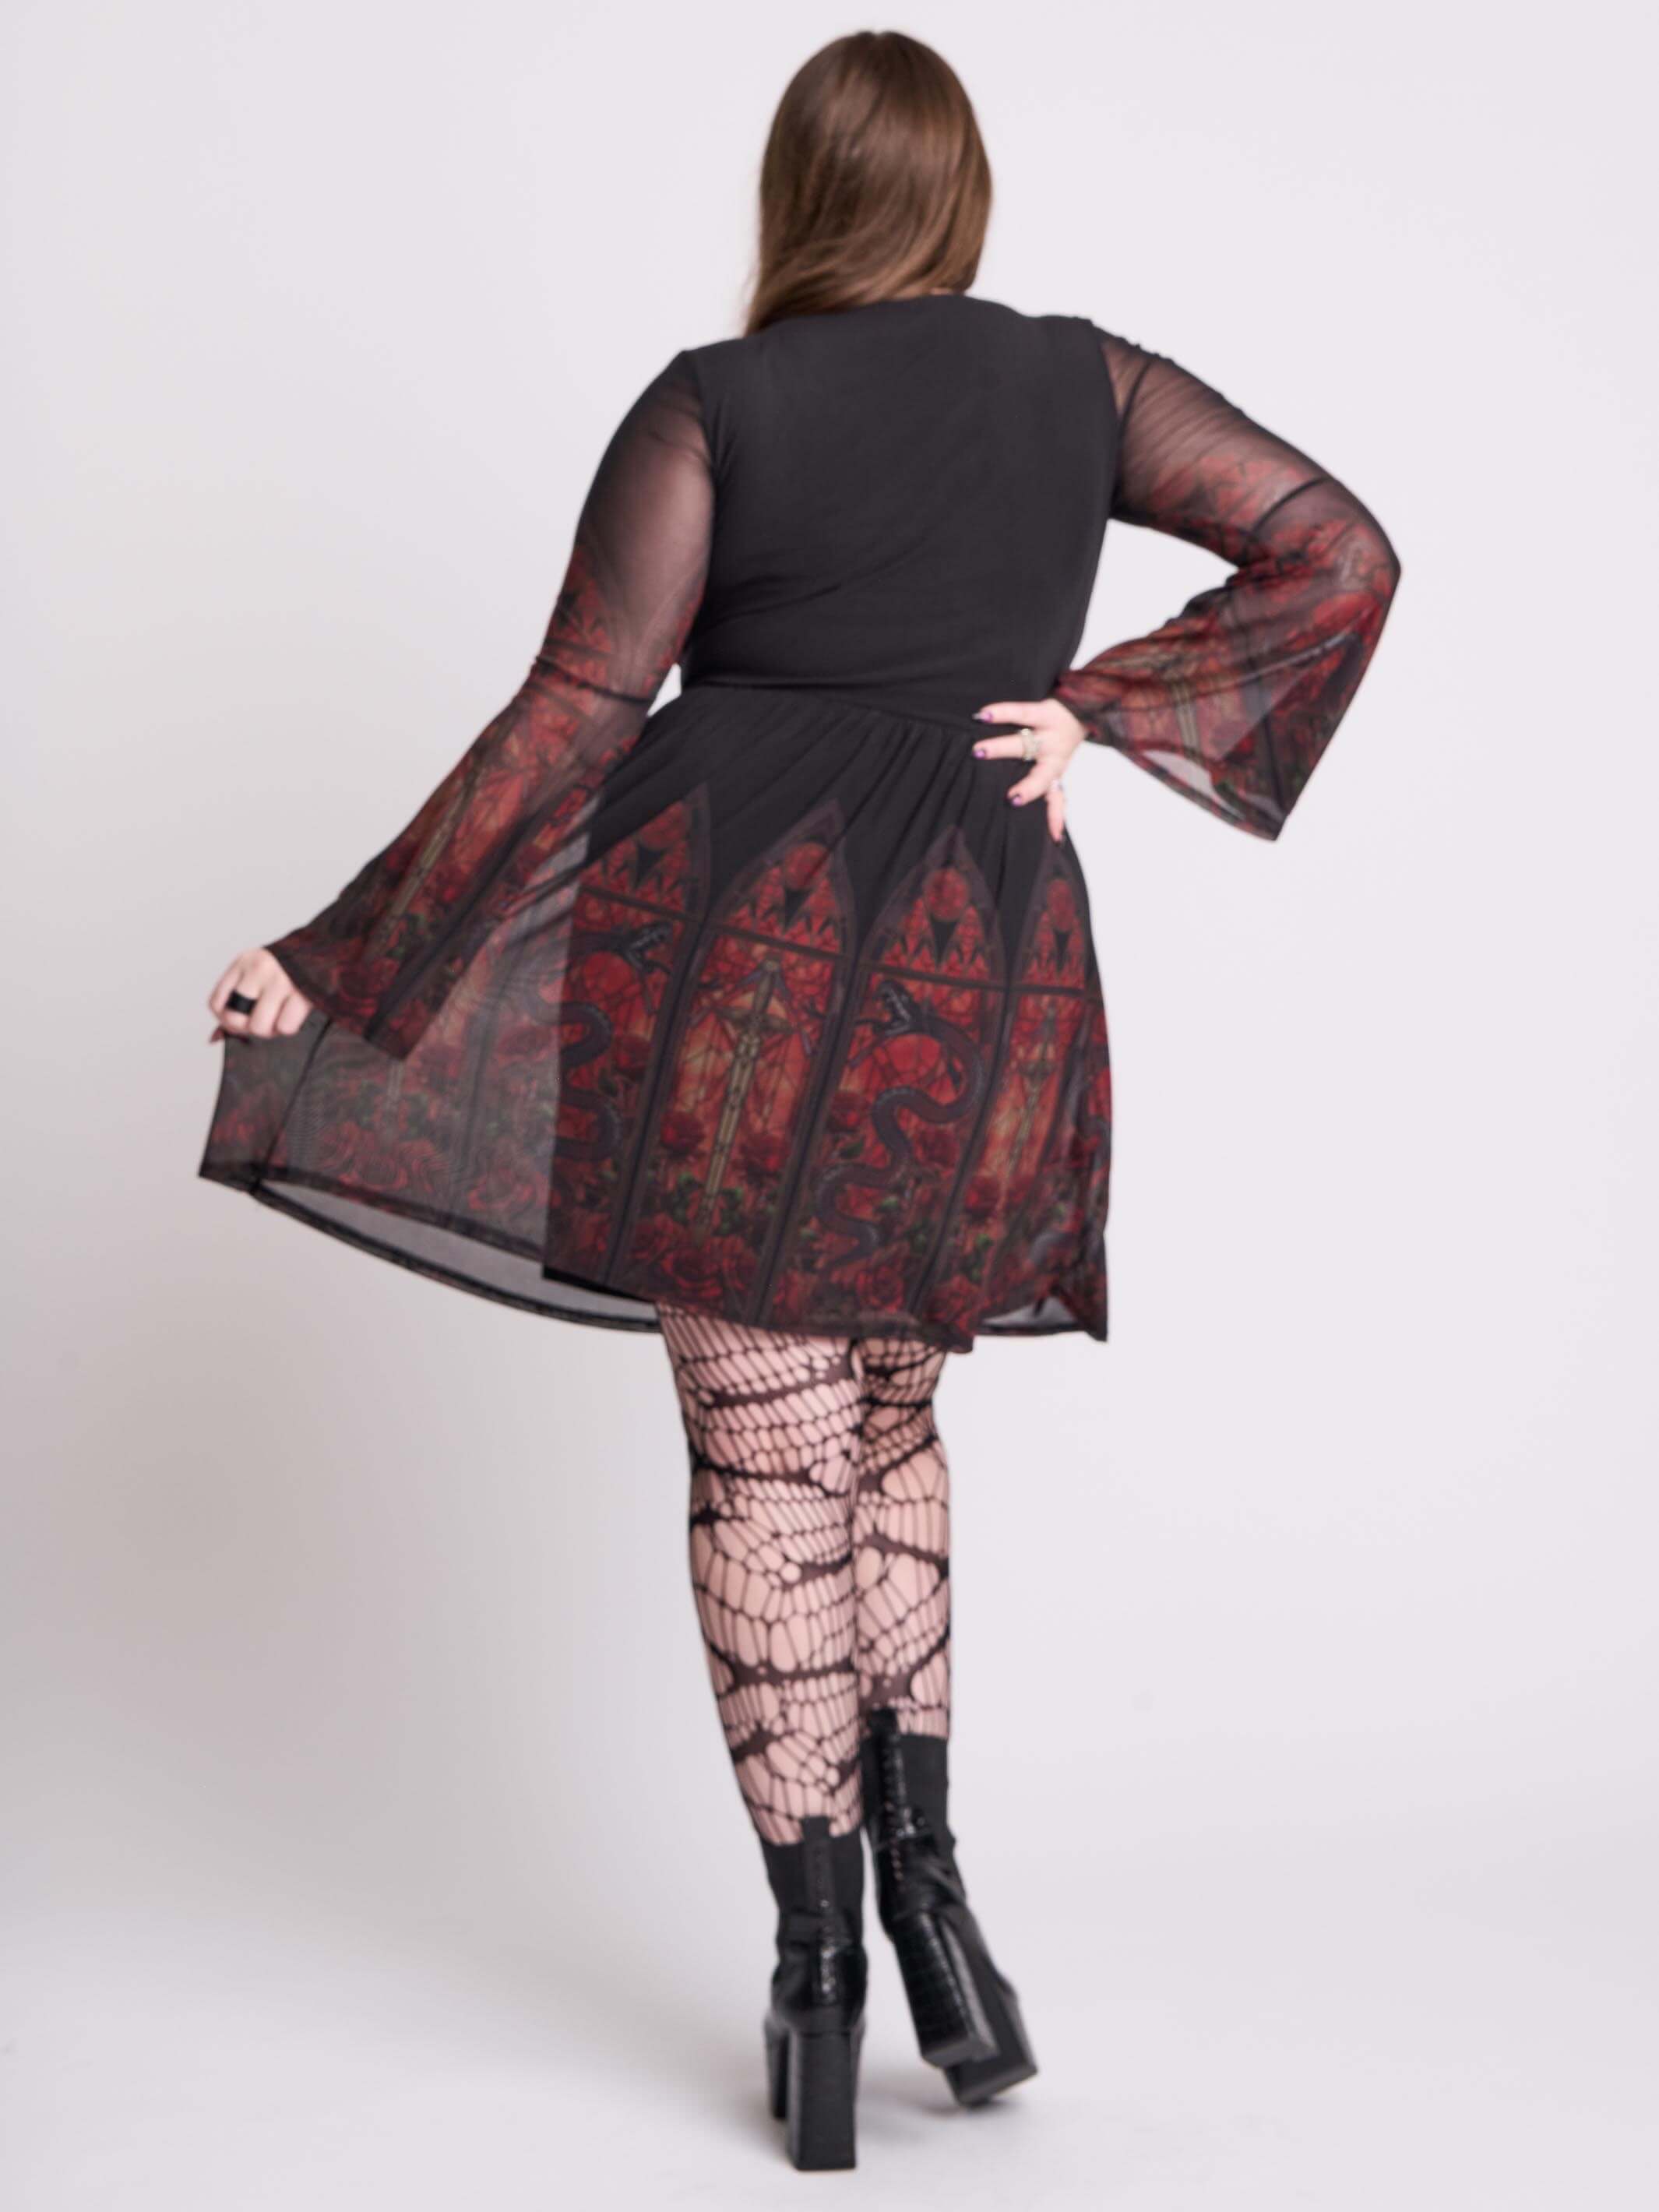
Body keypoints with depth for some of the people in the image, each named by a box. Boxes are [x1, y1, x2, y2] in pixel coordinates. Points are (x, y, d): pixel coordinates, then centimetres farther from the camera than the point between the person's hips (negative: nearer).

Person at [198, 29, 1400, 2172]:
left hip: (737, 947, -2)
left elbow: (572, 717, -6)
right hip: (982, 977, 3)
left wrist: (344, 958, -2)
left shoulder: (710, 404, -1)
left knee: (767, 1456, 5)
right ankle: (922, 1863, 7)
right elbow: (1338, 553, 5)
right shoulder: (1081, 381, 8)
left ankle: (815, 1978, 7)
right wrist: (1104, 711, 3)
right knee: (885, 1422, 21)